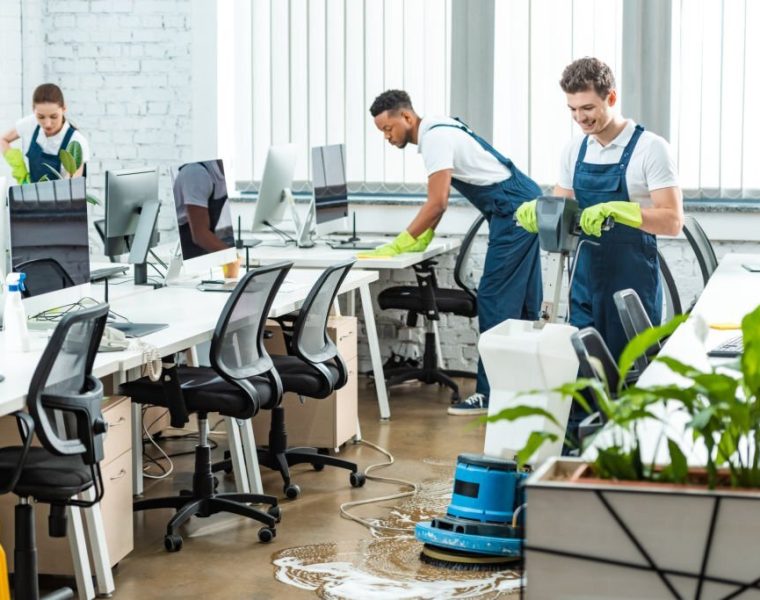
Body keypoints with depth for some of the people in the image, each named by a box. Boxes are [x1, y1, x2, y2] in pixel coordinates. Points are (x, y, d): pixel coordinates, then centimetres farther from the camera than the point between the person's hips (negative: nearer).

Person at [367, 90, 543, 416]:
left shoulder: (435, 138, -18)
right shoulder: (436, 131, 13)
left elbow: (437, 204, -23)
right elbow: (438, 200, 19)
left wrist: (396, 247, -19)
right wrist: (422, 239, 11)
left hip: (514, 213, -10)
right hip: (525, 207, 10)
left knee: (496, 301, -9)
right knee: (521, 303, 14)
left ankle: (490, 393, -7)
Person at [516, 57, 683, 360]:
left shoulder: (650, 148, -9)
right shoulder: (574, 150, 9)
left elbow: (672, 221, -14)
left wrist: (615, 209, -27)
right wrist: (538, 210, -6)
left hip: (632, 283, -5)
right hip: (585, 281, 5)